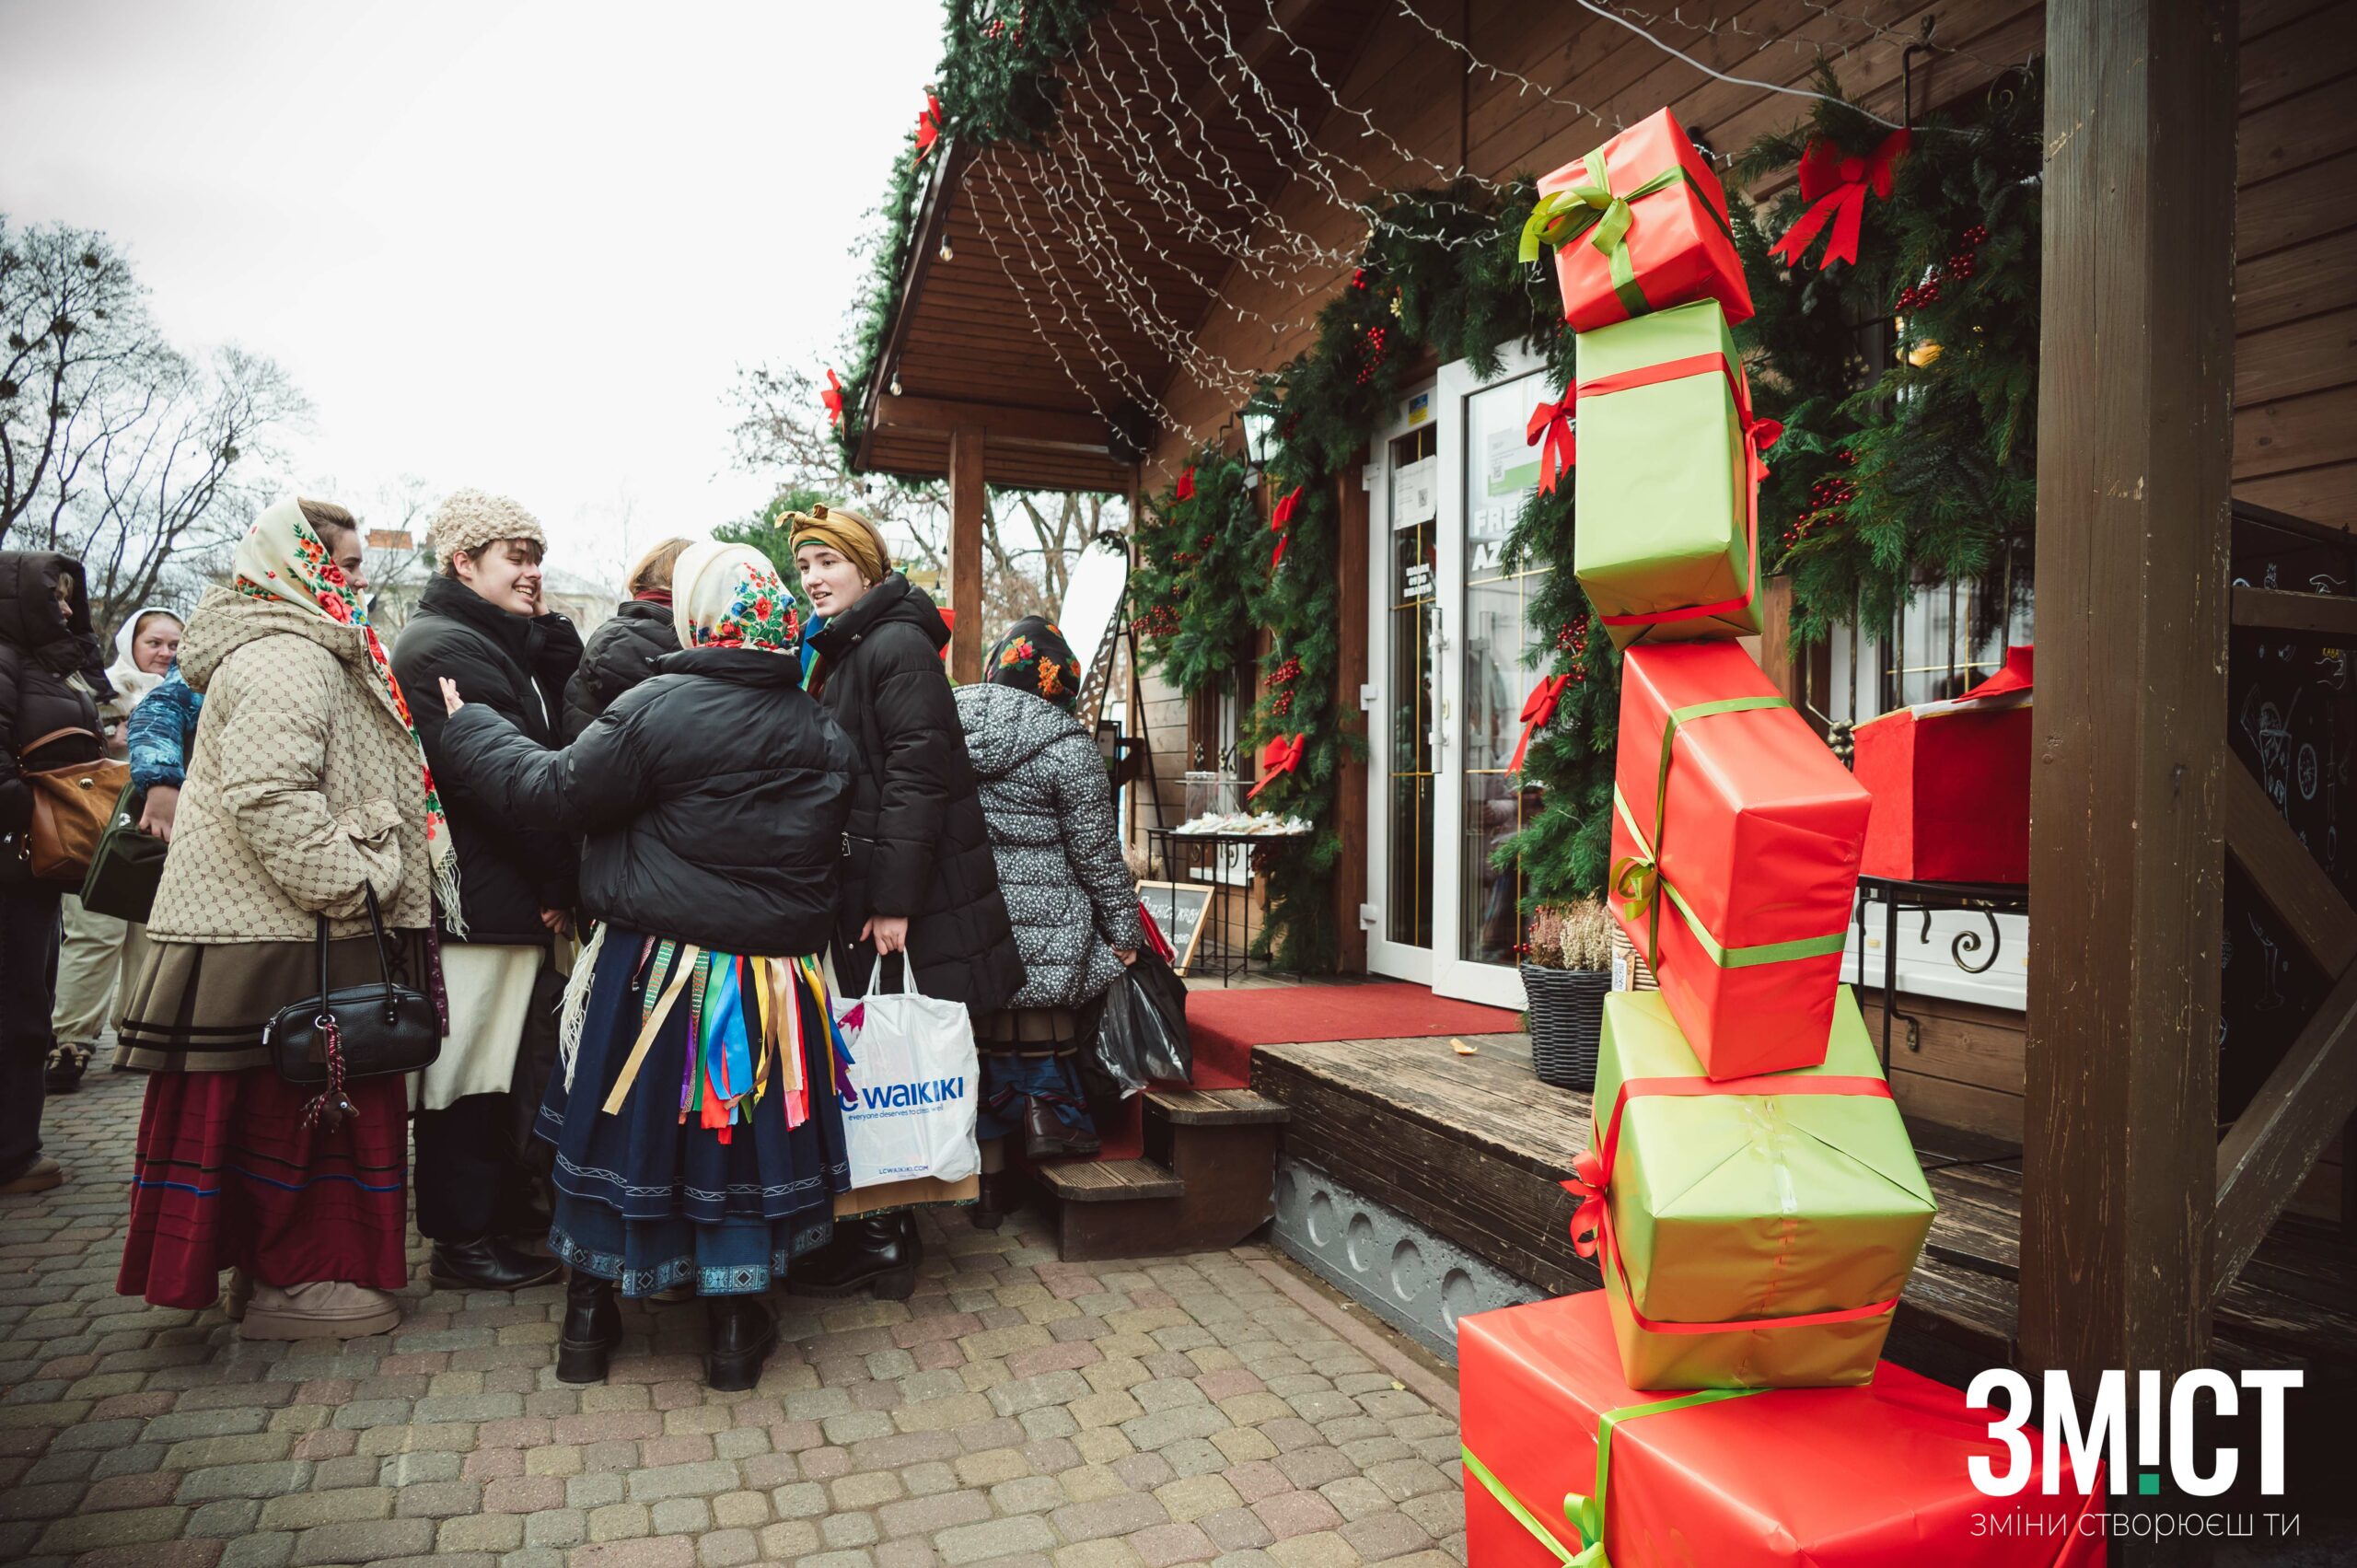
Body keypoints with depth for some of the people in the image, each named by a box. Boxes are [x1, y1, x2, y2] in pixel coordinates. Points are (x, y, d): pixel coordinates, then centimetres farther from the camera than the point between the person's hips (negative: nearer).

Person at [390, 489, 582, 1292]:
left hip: (517, 891, 10)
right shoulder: (444, 647, -14)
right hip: (477, 898, -10)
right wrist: (559, 882, -14)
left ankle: (508, 1202, 32)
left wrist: (548, 627, 1)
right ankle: (461, 1240, 10)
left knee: (509, 1059, 19)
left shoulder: (501, 642, 19)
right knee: (467, 1072, -1)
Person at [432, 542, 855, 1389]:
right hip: (775, 977, 3)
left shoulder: (655, 708, -14)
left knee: (624, 1128, 14)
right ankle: (734, 1328, 23)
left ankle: (589, 1319, 30)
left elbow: (550, 787, -7)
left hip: (655, 970, -3)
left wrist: (466, 725, 7)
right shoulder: (821, 731, 1)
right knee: (742, 1132, 13)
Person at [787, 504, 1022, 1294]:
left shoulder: (898, 647, -12)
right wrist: (864, 899, 17)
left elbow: (916, 775, -20)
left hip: (906, 903, -9)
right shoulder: (837, 656, 18)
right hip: (855, 892, 9)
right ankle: (873, 1226, 25)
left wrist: (895, 902, -23)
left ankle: (883, 1238, 10)